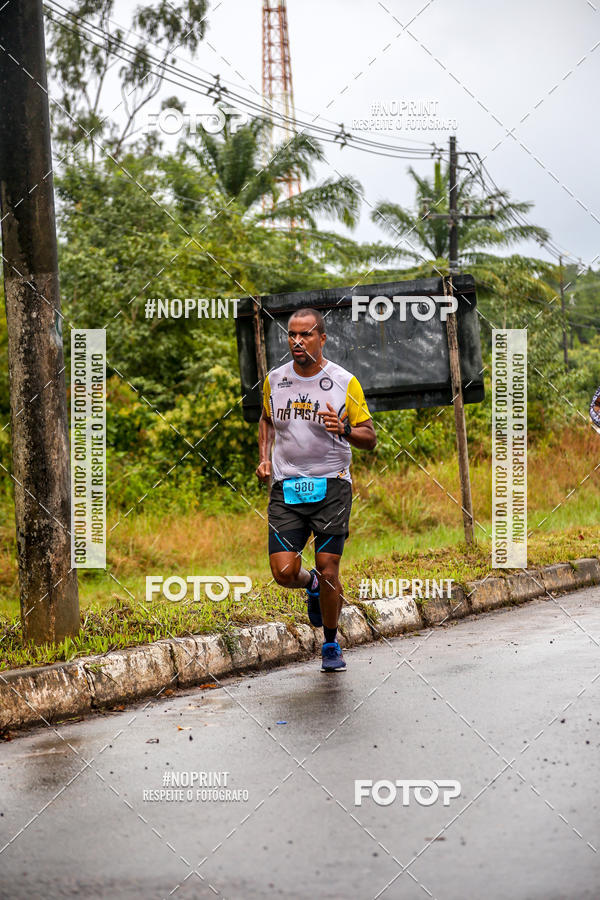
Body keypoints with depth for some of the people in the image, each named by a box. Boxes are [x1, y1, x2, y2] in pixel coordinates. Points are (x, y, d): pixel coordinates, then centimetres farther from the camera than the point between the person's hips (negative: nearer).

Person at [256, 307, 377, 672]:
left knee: (328, 569, -5)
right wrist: (265, 457, 11)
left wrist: (344, 429, -20)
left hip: (332, 487, -2)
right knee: (284, 572, -8)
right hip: (286, 487, 2)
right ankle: (312, 585, 29)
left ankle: (331, 644, 16)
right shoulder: (275, 380, 6)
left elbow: (370, 438, 0)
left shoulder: (345, 382, -3)